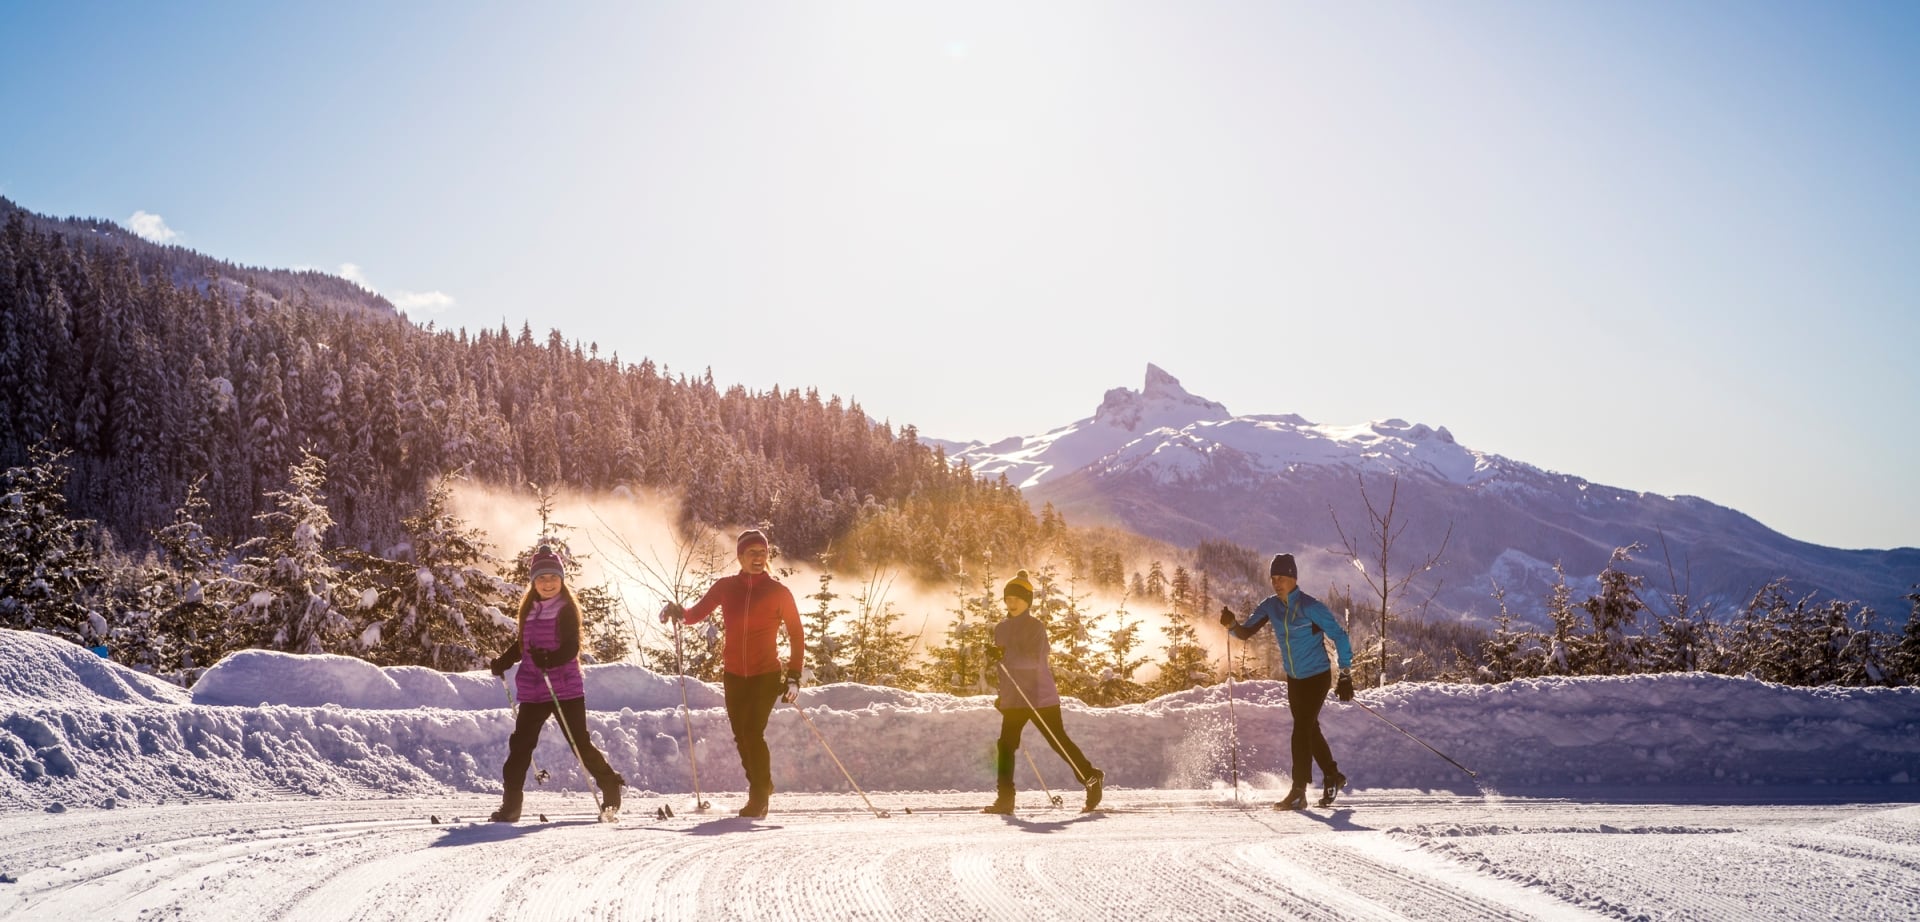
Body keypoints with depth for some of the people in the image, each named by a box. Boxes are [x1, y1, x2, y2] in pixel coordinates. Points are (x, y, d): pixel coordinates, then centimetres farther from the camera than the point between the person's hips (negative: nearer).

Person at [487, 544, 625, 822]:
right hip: (532, 692, 5)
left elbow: (572, 648, -15)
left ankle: (611, 788, 20)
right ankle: (510, 804, 7)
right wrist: (503, 661, 7)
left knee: (580, 743, 1)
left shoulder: (567, 610, -5)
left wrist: (550, 660, -31)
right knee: (520, 746, 1)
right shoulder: (529, 609, 11)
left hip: (566, 690, -5)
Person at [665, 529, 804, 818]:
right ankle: (761, 786, 32)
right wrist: (679, 612, -24)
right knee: (742, 737, 9)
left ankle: (759, 795, -1)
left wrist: (794, 676, -5)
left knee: (753, 731, -16)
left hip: (767, 675, -3)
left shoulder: (779, 592, -3)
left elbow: (796, 635, 1)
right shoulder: (725, 587, 4)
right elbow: (698, 612, -1)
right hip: (734, 676, 3)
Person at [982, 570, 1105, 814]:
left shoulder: (1035, 626, -8)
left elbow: (1033, 660, -23)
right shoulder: (1001, 628, 12)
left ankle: (1092, 778, 16)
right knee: (1005, 746, -4)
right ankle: (1004, 799, -2)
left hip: (1040, 697, -6)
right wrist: (1002, 694, 22)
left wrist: (1005, 655, -36)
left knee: (1060, 742, 0)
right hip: (1013, 700, 6)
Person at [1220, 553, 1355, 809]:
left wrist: (1346, 675, -18)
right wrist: (1232, 624, -25)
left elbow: (1339, 636, -15)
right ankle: (1332, 776, 37)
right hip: (1294, 679, 7)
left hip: (1317, 677, -7)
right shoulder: (1270, 606, -2)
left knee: (1302, 729, -13)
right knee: (1310, 729, 18)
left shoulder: (1310, 607, -20)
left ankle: (1298, 792, -9)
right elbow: (1246, 632, -2)